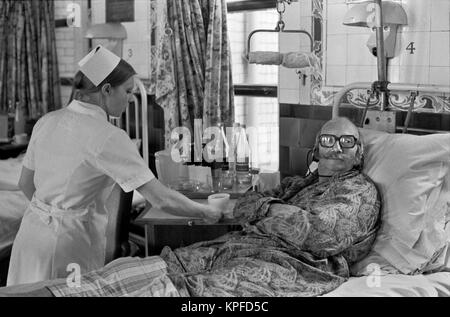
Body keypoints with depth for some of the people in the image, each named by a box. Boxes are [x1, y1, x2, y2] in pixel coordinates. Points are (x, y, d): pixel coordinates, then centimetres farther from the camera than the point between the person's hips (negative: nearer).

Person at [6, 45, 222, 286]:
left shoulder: (47, 122, 2)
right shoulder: (108, 138, -19)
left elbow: (25, 183, 13)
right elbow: (160, 199, -20)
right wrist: (206, 212, -6)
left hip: (31, 231, 7)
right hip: (71, 240, -7)